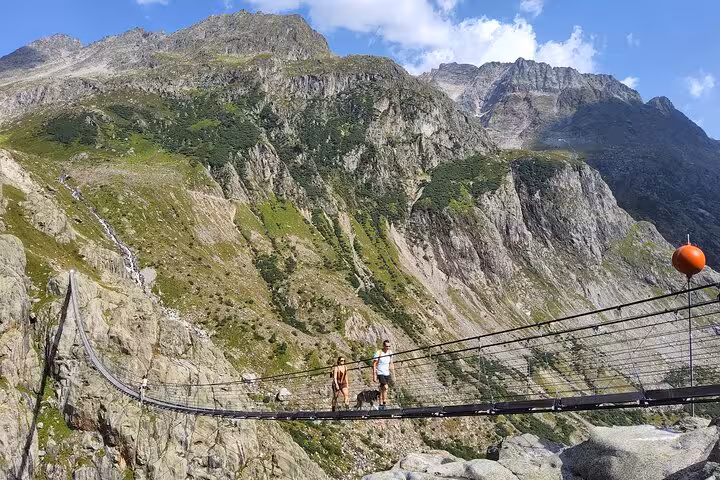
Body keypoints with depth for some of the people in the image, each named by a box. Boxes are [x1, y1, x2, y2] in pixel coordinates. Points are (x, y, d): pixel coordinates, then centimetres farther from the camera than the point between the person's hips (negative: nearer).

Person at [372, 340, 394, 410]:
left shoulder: (390, 353, 7)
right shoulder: (378, 353, -11)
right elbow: (374, 364, -11)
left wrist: (393, 374, 13)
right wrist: (374, 375, -16)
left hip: (387, 374, 5)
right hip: (380, 373, -5)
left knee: (382, 390, 7)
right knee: (385, 387, -21)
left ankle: (381, 405, 13)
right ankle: (384, 402, -11)